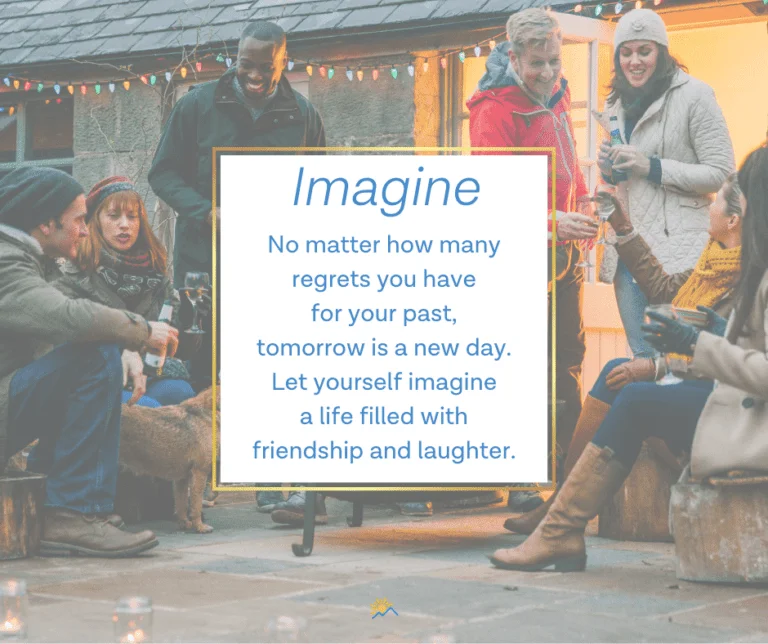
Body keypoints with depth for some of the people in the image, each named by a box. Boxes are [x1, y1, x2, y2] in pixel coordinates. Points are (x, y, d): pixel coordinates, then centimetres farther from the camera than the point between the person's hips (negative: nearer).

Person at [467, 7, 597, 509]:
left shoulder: (556, 96, 12)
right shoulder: (496, 109, -14)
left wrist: (583, 207, 11)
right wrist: (550, 221, -32)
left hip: (561, 251, 8)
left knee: (569, 357, 14)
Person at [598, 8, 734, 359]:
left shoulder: (693, 95, -7)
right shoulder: (617, 104, 15)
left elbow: (721, 173, -10)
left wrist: (652, 166, -17)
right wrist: (608, 168, 4)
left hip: (677, 248, -7)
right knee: (642, 354, 10)